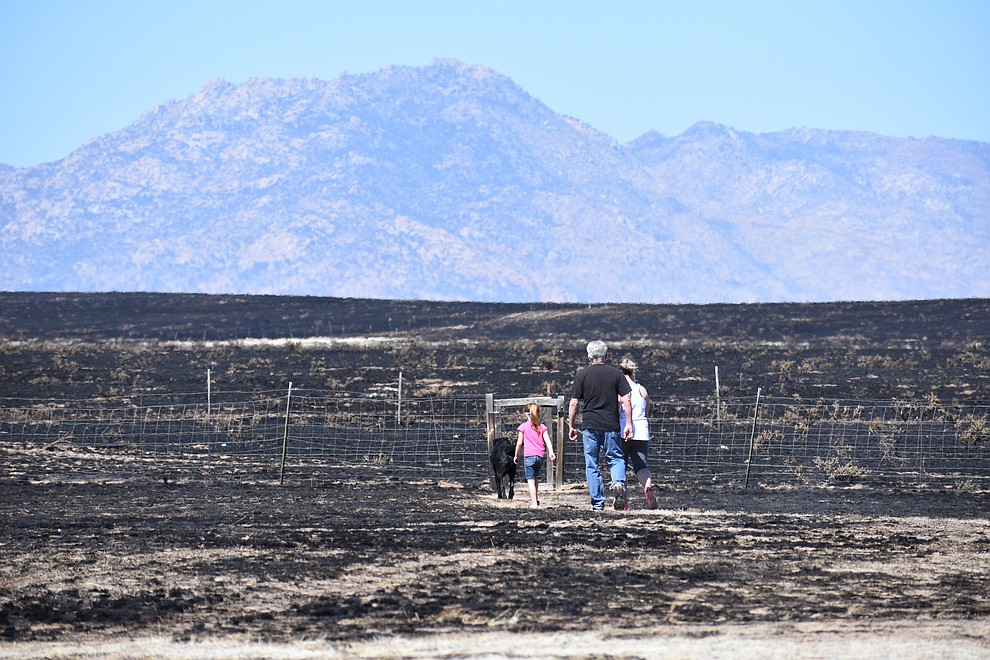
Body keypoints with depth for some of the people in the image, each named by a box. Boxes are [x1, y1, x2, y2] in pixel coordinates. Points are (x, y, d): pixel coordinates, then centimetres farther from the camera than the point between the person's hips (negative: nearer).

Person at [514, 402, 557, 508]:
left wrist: (516, 456, 11)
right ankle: (536, 499, 25)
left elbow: (519, 443, 1)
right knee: (536, 478, 22)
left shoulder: (523, 427, 0)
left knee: (531, 480, -4)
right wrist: (551, 452, -11)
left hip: (529, 456, -4)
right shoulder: (542, 427, 9)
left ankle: (534, 503, -11)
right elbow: (547, 441, -3)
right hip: (540, 456, 4)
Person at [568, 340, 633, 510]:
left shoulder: (582, 375, 1)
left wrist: (571, 426, 8)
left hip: (590, 426, -1)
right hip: (611, 425, 1)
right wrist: (629, 424, 3)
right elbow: (626, 400, -1)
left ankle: (598, 503, 4)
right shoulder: (616, 374, 4)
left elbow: (574, 403, 0)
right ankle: (618, 483, -19)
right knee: (616, 458, 11)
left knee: (592, 465, 6)